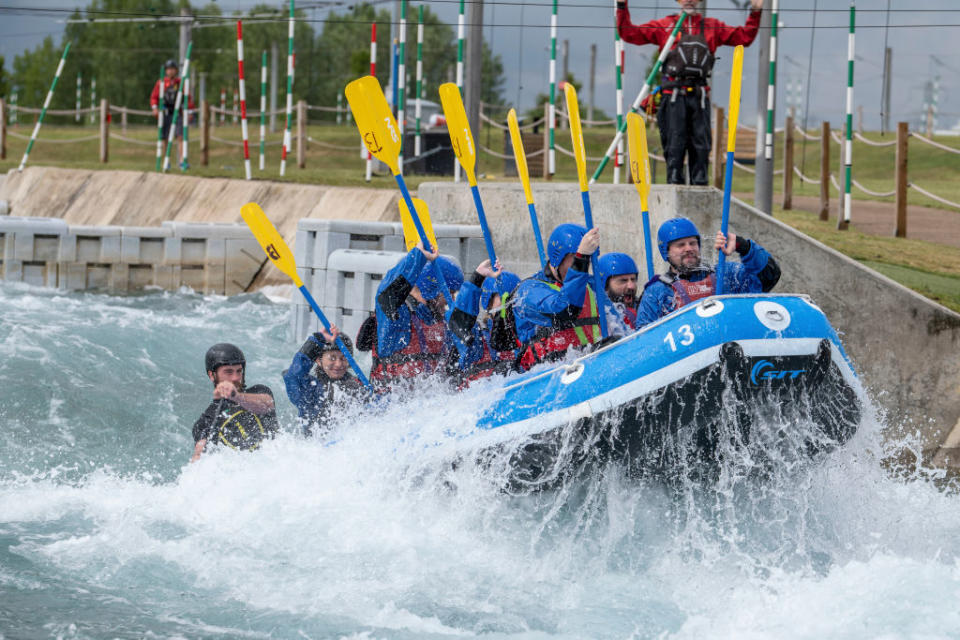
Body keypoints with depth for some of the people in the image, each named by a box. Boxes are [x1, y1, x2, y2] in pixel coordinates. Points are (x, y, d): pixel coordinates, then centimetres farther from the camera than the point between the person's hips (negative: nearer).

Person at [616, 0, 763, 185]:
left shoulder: (712, 27, 20)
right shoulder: (664, 25, 14)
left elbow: (744, 37, 20)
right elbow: (629, 33, 13)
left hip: (699, 94, 2)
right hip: (673, 94, -2)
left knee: (701, 143, 0)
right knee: (674, 142, -6)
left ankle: (699, 184, 4)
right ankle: (674, 182, -4)